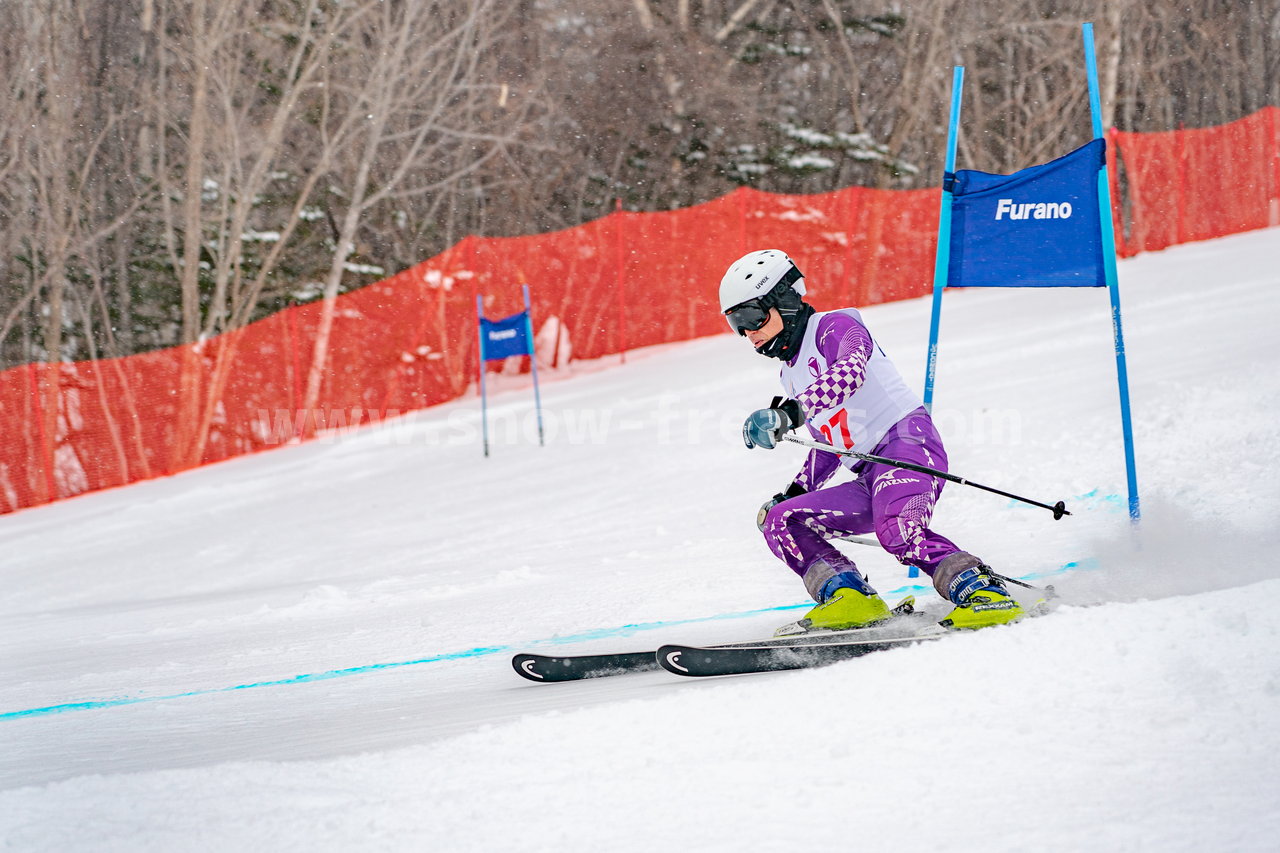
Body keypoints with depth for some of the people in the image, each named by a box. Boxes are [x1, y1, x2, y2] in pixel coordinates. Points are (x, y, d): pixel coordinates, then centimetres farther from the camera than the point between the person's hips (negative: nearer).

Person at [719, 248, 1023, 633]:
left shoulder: (835, 327, 0)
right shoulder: (792, 376, 26)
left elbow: (848, 373, -24)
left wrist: (790, 412, -37)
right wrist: (793, 493, 24)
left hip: (906, 441, -9)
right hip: (870, 478, 9)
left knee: (898, 532, -36)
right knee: (779, 522, -4)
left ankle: (984, 592, -33)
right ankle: (848, 596, -21)